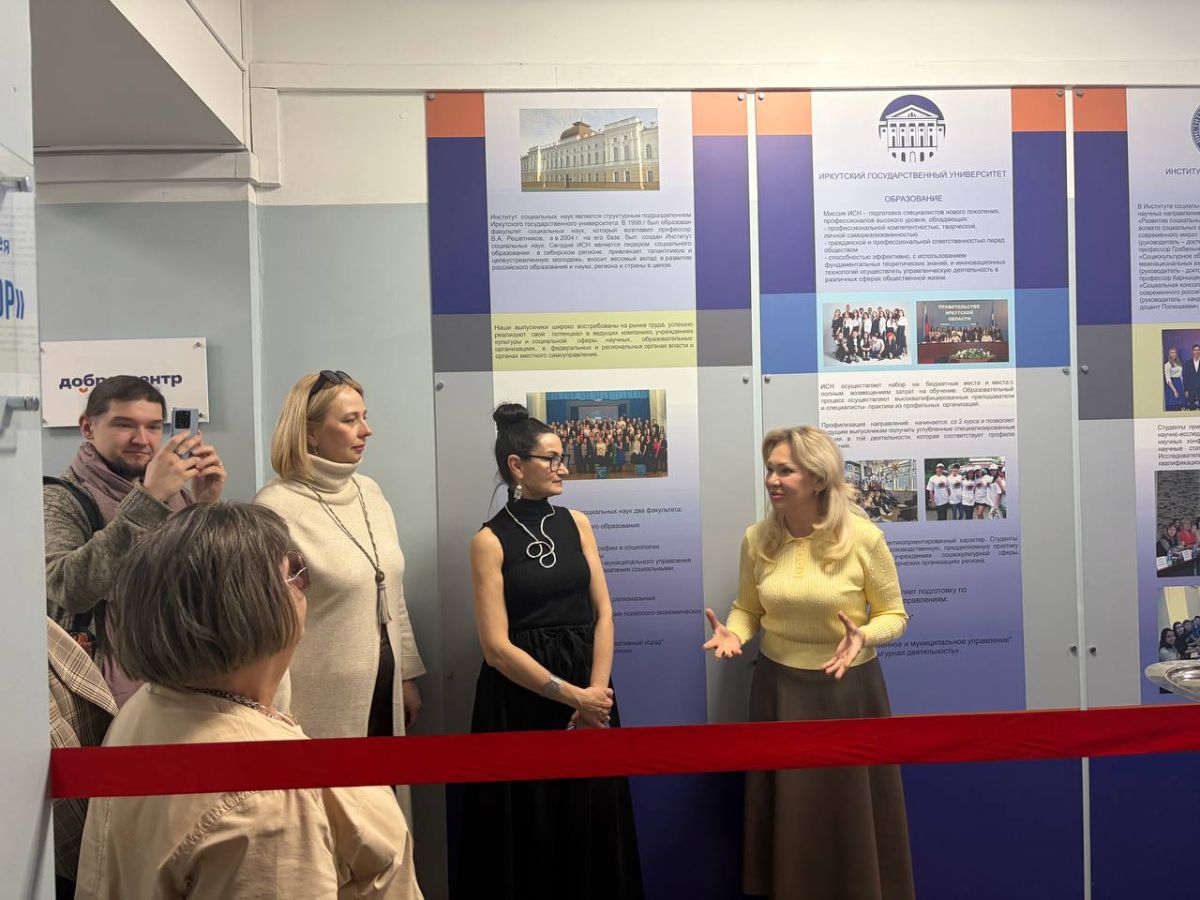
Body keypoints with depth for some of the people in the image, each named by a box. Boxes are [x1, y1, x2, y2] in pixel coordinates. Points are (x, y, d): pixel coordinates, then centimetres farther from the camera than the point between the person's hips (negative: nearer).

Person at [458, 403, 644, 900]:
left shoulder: (576, 523, 6)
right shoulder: (490, 540, -7)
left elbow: (602, 611, 2)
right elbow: (497, 646, -12)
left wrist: (595, 694, -9)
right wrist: (572, 696, -13)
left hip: (590, 687, 4)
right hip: (520, 699, -3)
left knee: (592, 825, 12)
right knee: (528, 831, 8)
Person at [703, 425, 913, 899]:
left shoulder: (863, 537, -14)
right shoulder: (757, 538, -5)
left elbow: (894, 615, -5)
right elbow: (747, 609, 7)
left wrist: (863, 636, -25)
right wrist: (733, 633, -14)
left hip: (848, 690, -2)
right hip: (779, 688, 3)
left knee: (852, 814, 11)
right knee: (786, 814, 13)